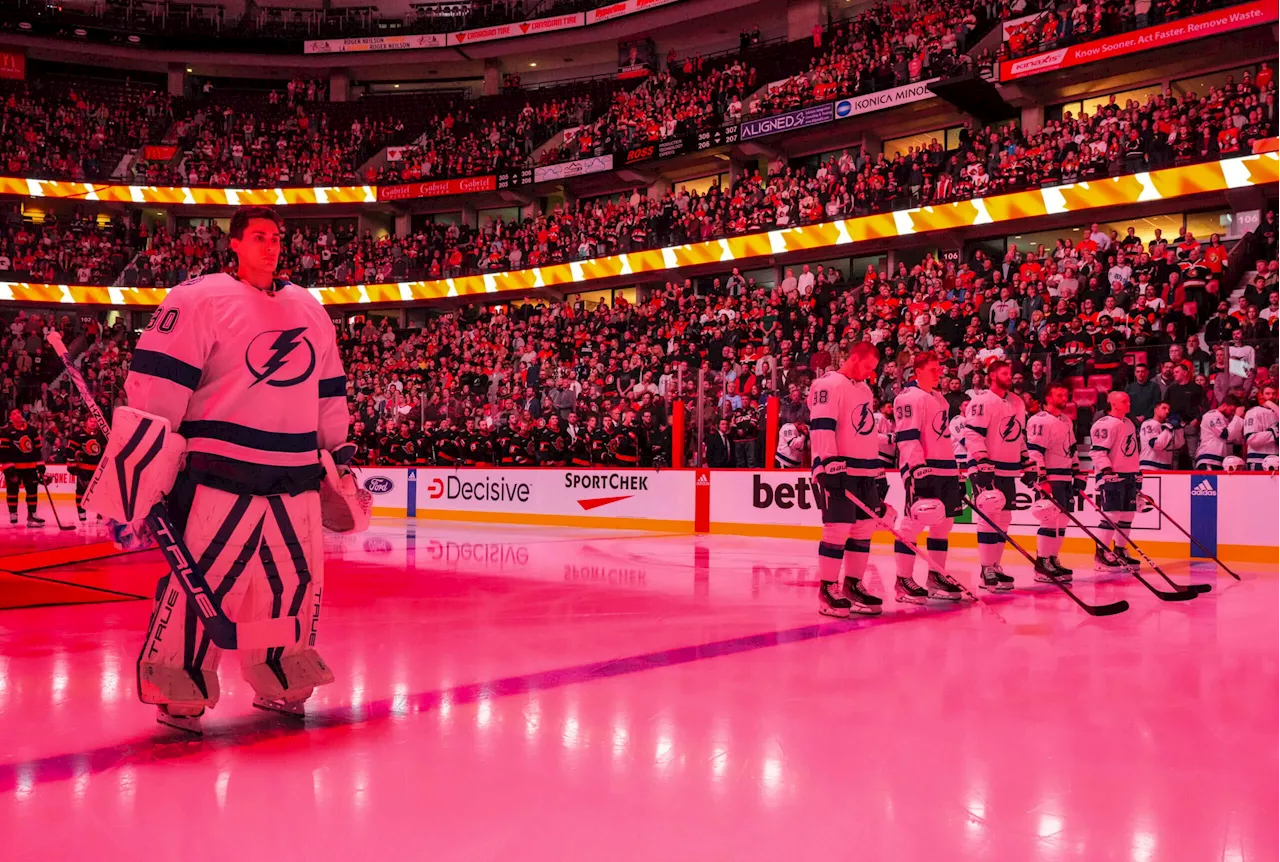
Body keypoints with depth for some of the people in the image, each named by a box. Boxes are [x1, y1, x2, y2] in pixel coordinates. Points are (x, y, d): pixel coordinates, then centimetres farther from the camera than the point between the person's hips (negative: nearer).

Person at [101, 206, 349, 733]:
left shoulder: (309, 309, 17)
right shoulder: (199, 299, -3)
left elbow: (328, 392, 23)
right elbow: (157, 379, -8)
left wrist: (337, 454, 22)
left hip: (297, 475, 6)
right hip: (221, 473, -6)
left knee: (296, 579, 8)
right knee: (204, 580, -6)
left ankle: (278, 685, 24)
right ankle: (180, 696, 10)